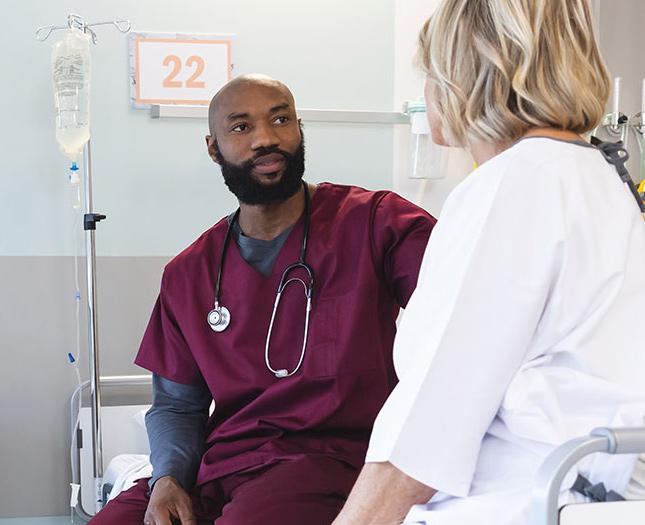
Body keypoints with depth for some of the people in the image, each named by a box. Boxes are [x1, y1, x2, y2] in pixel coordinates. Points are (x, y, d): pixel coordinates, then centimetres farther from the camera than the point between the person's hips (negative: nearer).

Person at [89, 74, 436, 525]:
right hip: (214, 469, 5)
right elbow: (176, 404, 17)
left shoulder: (371, 221, 0)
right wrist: (168, 478, -3)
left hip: (330, 457, -4)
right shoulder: (188, 275, 13)